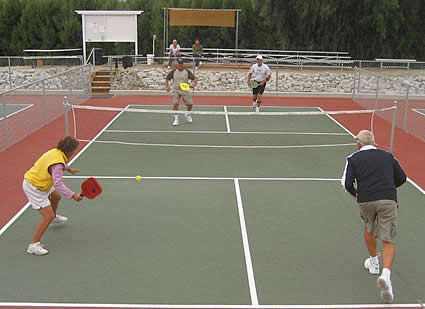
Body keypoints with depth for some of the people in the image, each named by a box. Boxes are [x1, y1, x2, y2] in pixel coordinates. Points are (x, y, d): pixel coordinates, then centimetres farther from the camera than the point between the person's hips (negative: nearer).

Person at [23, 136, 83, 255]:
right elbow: (58, 184, -38)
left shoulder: (56, 152, -3)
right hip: (34, 188, -10)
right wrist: (72, 195, -41)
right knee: (48, 216, -12)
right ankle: (33, 245, -5)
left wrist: (68, 169, 34)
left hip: (37, 181, 10)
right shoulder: (57, 163, -31)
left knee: (56, 196, 32)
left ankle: (54, 218, 62)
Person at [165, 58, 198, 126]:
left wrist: (193, 83, -25)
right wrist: (167, 86, -7)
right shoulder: (173, 72, -2)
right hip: (175, 91, -1)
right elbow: (167, 79, 9)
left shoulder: (187, 72, -4)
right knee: (175, 104, -17)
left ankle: (187, 115, 34)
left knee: (189, 104, 2)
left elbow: (195, 78, -4)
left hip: (185, 91, 1)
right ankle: (176, 119, -4)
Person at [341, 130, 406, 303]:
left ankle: (373, 262, 44)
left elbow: (347, 183, -2)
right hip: (388, 200, 0)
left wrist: (355, 193, 18)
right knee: (388, 242, 2)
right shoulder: (387, 156, 15)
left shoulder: (354, 159, 8)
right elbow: (401, 178, 18)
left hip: (366, 201, 0)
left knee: (368, 229, 30)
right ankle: (386, 274, -21)